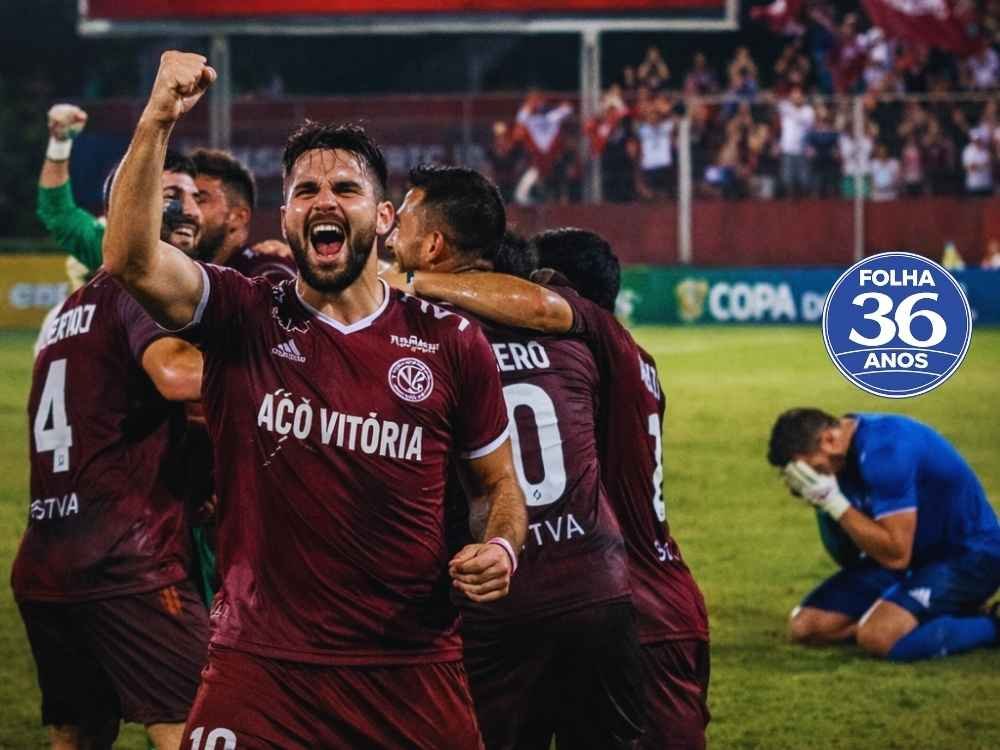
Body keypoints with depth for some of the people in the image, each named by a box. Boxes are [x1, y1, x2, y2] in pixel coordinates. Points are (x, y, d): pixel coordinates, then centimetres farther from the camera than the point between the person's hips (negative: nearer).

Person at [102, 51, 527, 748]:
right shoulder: (246, 320, 1)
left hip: (415, 676, 1)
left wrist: (501, 547, -7)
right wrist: (157, 121, -26)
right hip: (262, 670, -1)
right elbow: (132, 260, -17)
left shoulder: (450, 343, 4)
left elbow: (497, 483, 15)